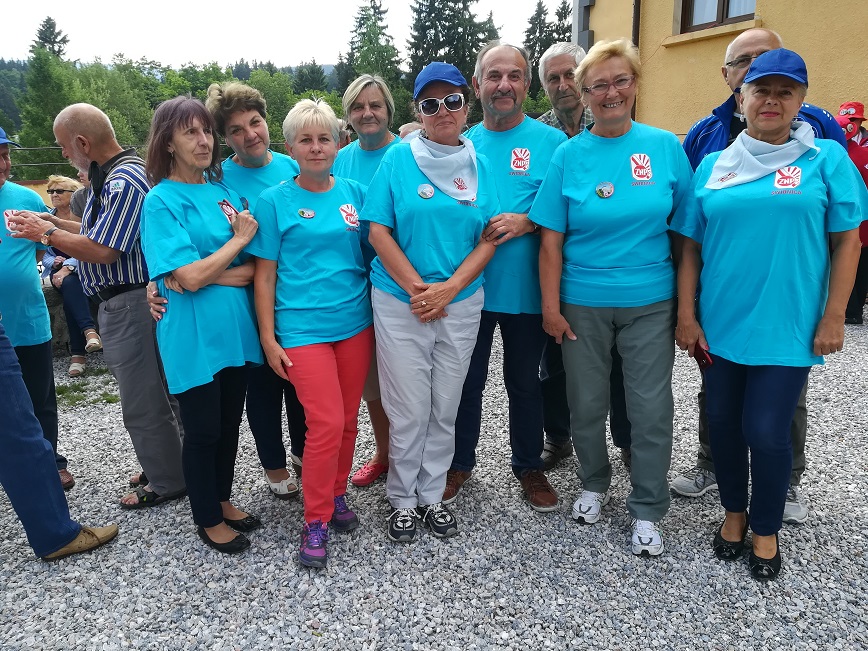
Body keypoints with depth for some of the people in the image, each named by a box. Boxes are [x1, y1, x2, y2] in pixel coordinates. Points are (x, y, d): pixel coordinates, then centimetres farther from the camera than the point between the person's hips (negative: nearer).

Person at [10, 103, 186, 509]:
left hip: (129, 304, -10)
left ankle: (166, 483, 16)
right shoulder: (109, 177, 12)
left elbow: (102, 250, -22)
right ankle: (159, 465, 34)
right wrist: (55, 222, 12)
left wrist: (47, 234, -9)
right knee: (146, 391, 19)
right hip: (117, 302, 10)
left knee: (143, 400, 1)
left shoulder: (124, 182, -19)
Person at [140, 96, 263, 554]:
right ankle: (208, 520, 27)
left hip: (234, 326, 6)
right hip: (194, 336, -6)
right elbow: (190, 277, -18)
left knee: (230, 422, 17)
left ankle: (223, 501, 37)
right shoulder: (162, 201, -10)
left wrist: (210, 274, -12)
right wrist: (239, 240, -10)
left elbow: (253, 264, 6)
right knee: (202, 430, 8)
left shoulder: (222, 188, 8)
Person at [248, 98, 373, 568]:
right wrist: (268, 337, -4)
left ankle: (336, 495, 32)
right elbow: (265, 274, -1)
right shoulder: (274, 201, -1)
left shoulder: (355, 193, 8)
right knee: (326, 424, -7)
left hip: (355, 322, 4)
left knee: (348, 419, 11)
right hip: (303, 329, -4)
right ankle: (315, 521, 11)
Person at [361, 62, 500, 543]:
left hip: (461, 304, 3)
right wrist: (417, 288, -13)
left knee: (445, 409, 11)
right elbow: (379, 232, -6)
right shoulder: (398, 159, -1)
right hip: (400, 303, -2)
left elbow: (489, 238, 2)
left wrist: (448, 288, -12)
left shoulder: (479, 165, 6)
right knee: (409, 411, 3)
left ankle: (432, 496, 30)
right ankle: (402, 500, 24)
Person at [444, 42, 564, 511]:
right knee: (466, 380, 13)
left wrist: (526, 222, -19)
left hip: (525, 290, -1)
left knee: (524, 382, 13)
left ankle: (529, 466, 33)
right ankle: (460, 462, 33)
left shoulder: (550, 142, -2)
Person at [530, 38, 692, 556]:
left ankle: (648, 511, 25)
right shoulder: (569, 154, -2)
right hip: (583, 303, 0)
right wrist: (551, 306, -6)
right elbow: (552, 238, -2)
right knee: (587, 404, 12)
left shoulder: (665, 146, 0)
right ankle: (595, 484, 38)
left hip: (650, 301, 0)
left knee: (652, 408, 5)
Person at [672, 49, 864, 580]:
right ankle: (734, 512, 35)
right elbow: (691, 247, 6)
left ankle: (766, 530, 24)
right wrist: (686, 315, 0)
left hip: (788, 327, -3)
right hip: (720, 323, 3)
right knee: (723, 422, 11)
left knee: (767, 431, -1)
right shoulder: (713, 166, 6)